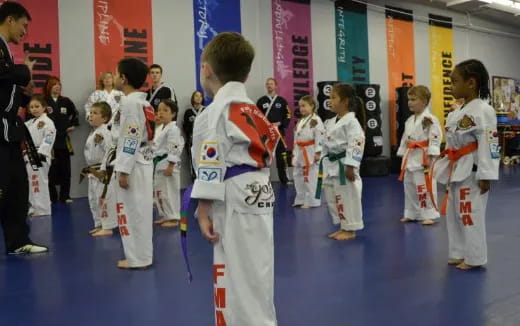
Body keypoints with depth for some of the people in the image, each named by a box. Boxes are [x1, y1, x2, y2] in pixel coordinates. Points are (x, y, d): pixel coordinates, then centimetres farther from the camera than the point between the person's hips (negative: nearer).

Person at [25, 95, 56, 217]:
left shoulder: (47, 122, -9)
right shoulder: (30, 123, 17)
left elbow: (48, 140, -18)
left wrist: (40, 154, -25)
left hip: (41, 157, -8)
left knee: (40, 184, -9)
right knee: (32, 184, 13)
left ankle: (43, 210, -3)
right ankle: (34, 209, 23)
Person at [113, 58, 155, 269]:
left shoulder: (130, 103, -15)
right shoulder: (143, 102, 13)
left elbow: (131, 140, -20)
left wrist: (124, 170, -18)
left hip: (133, 166, -9)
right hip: (143, 163, 9)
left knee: (132, 211, -2)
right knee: (140, 210, 14)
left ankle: (138, 258, 6)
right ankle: (142, 255, 22)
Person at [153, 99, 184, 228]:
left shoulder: (173, 129, -15)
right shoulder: (159, 129, 14)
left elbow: (174, 149, -20)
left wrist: (170, 166, -22)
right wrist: (154, 163, 21)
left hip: (168, 164, -10)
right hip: (159, 164, 10)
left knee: (170, 192, -5)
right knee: (159, 192, 15)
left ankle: (173, 218, 4)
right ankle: (165, 216, 27)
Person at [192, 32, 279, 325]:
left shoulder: (216, 112, -11)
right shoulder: (253, 110, 14)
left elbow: (211, 165, -14)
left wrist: (203, 211, -9)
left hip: (236, 206, -9)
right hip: (258, 201, 9)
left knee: (239, 286, -1)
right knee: (253, 282, 19)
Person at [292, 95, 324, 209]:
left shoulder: (316, 120, -12)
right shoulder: (300, 121, 15)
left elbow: (320, 138, -16)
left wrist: (317, 153, -20)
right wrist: (294, 153, 17)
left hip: (311, 153, -9)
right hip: (300, 153, 9)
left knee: (311, 178, -4)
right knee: (297, 176, 13)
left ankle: (312, 201, 6)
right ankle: (301, 200, 25)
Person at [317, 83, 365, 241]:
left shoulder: (351, 121, -14)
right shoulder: (330, 122, 13)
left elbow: (356, 145, -20)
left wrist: (350, 167, -23)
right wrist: (322, 164, 17)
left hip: (344, 166, -9)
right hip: (331, 166, 9)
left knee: (348, 198, -2)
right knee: (332, 198, 14)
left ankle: (350, 230, 10)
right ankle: (343, 227, 26)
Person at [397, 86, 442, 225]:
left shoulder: (430, 119, -13)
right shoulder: (409, 120, 12)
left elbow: (435, 139, -17)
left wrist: (429, 158, -21)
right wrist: (403, 157, 15)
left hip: (423, 158, -8)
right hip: (410, 158, 8)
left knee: (425, 187, -5)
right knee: (409, 187, 14)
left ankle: (429, 215, 5)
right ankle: (411, 214, 26)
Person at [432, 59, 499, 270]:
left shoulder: (483, 110, -15)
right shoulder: (457, 113, 11)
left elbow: (489, 145, -18)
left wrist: (486, 176, -20)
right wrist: (445, 170, 18)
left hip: (472, 172, -9)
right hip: (456, 171, 9)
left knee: (471, 215, -2)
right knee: (453, 213, 14)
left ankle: (474, 258, 11)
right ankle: (459, 253, 27)